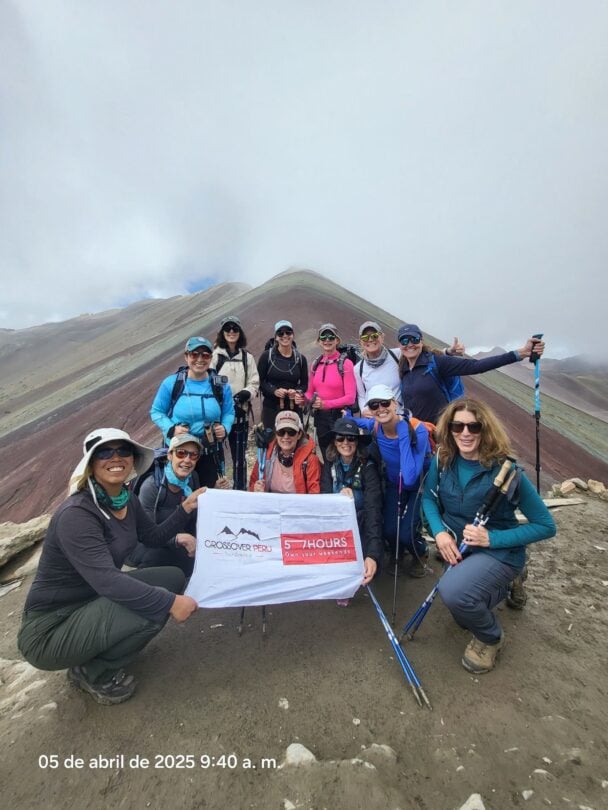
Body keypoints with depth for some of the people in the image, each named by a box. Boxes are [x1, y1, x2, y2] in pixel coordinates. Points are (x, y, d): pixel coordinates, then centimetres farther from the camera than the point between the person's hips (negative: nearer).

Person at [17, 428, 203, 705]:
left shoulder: (126, 498, -3)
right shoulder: (76, 514, -28)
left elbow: (154, 537, 9)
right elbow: (107, 580, -35)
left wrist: (185, 508, -4)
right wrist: (169, 602, -32)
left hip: (95, 598, 8)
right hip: (50, 630, -8)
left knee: (174, 578, 1)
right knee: (153, 606, -26)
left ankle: (104, 651, 13)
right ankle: (92, 672, 3)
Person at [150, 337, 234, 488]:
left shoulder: (221, 386, -4)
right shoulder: (171, 383, -10)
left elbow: (228, 412, 8)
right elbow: (156, 411, 0)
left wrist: (225, 428, -13)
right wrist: (171, 429, -18)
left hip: (210, 454, 2)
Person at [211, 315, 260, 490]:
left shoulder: (247, 357, 10)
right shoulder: (214, 355, -1)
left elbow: (254, 383, 8)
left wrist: (246, 393, -11)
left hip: (240, 412, 3)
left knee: (240, 455, 10)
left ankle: (240, 490, 24)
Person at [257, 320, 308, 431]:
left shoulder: (300, 358, 10)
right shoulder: (267, 356, 3)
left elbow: (305, 384, 12)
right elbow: (259, 381, 2)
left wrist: (297, 392, -9)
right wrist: (274, 391, -14)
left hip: (294, 407, 2)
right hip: (271, 407, -2)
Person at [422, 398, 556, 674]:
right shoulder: (443, 460, -10)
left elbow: (546, 526, -14)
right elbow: (429, 497, 4)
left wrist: (492, 538, -25)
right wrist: (440, 532, -15)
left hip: (499, 552, -5)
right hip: (458, 548, 5)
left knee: (452, 590, -31)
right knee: (463, 616, 12)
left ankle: (491, 637, 3)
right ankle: (498, 589, 40)